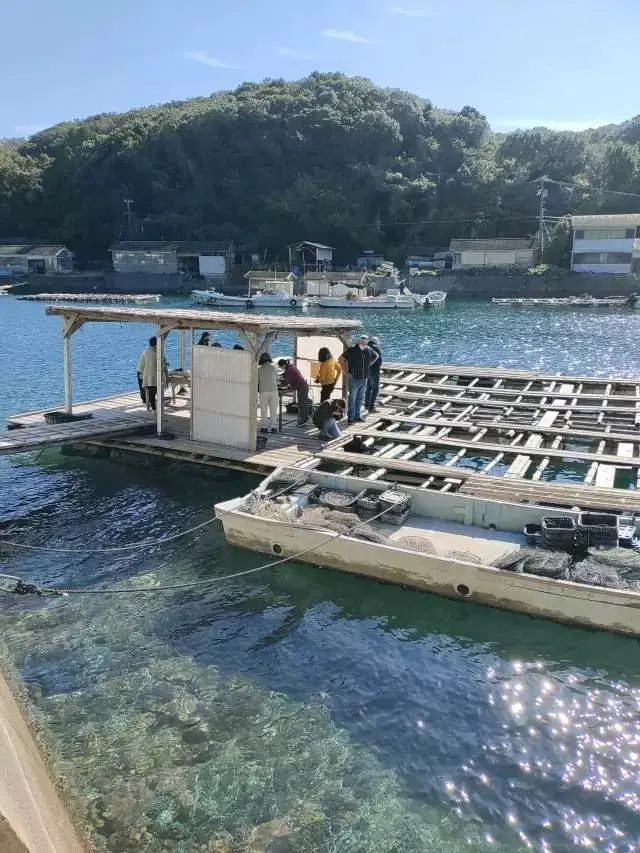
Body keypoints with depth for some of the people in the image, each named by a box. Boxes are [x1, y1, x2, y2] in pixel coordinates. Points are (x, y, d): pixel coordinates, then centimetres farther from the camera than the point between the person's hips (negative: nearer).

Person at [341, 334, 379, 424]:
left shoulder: (369, 350, 4)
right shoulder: (352, 349, -12)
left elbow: (376, 356, 24)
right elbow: (342, 359, -11)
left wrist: (368, 364, 12)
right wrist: (347, 371, -11)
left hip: (364, 379, 5)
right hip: (354, 378, -5)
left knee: (360, 398, 13)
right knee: (352, 398, -3)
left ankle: (357, 415, 23)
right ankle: (351, 417, 1)